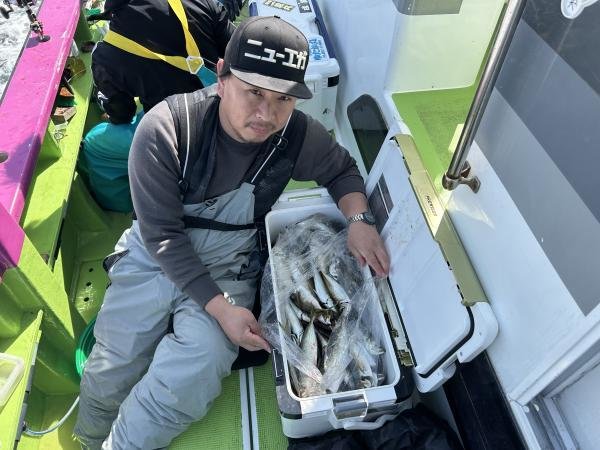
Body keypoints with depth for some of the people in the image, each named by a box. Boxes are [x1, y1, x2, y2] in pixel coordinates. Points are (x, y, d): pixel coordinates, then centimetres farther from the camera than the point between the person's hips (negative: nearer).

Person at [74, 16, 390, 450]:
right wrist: (220, 307, -23)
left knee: (194, 379, -20)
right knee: (112, 371, -3)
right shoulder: (165, 128, -22)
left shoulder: (299, 134, -14)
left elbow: (343, 169, 7)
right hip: (156, 254, 0)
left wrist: (357, 219, -14)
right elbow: (162, 234, -18)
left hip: (229, 263, 1)